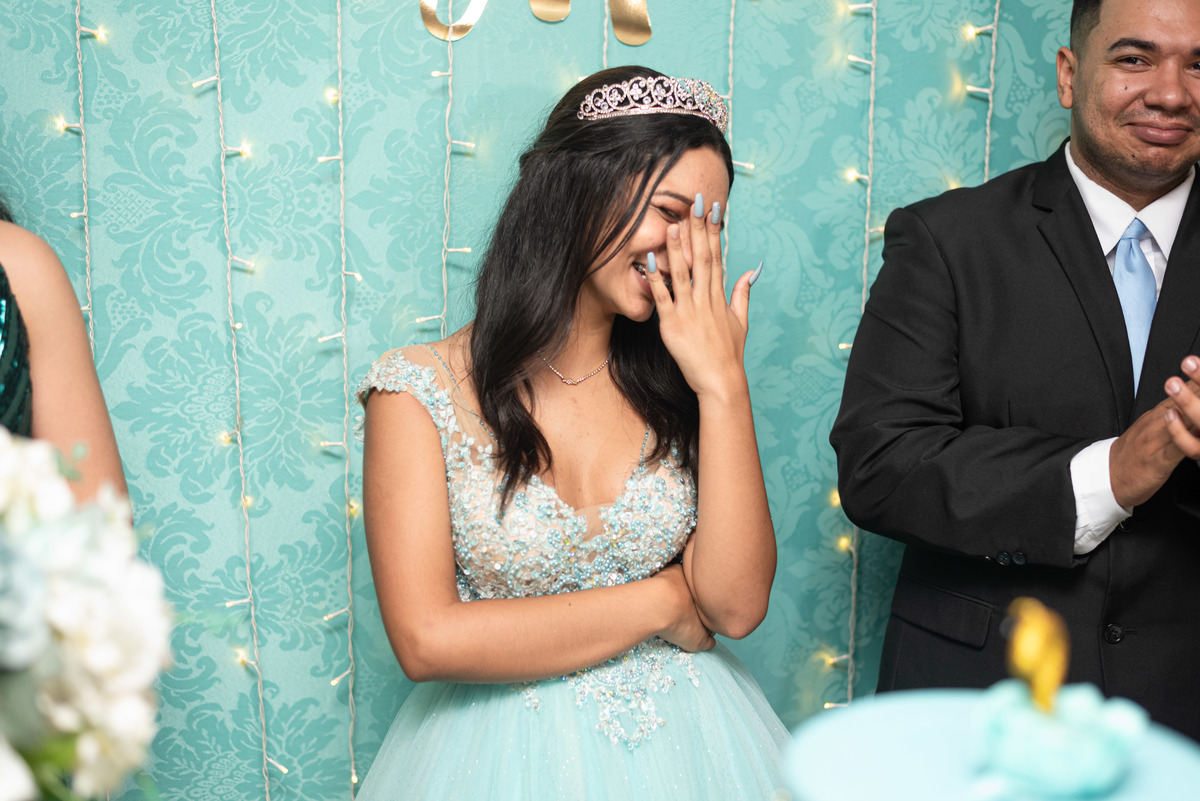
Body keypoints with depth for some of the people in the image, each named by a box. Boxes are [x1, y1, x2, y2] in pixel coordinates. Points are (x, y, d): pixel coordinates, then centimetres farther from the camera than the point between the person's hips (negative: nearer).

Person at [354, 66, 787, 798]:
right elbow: (427, 639, -19)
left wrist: (723, 384, -16)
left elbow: (737, 604, -10)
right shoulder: (421, 389, -12)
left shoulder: (669, 383, -2)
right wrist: (661, 602, -12)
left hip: (686, 738, 3)